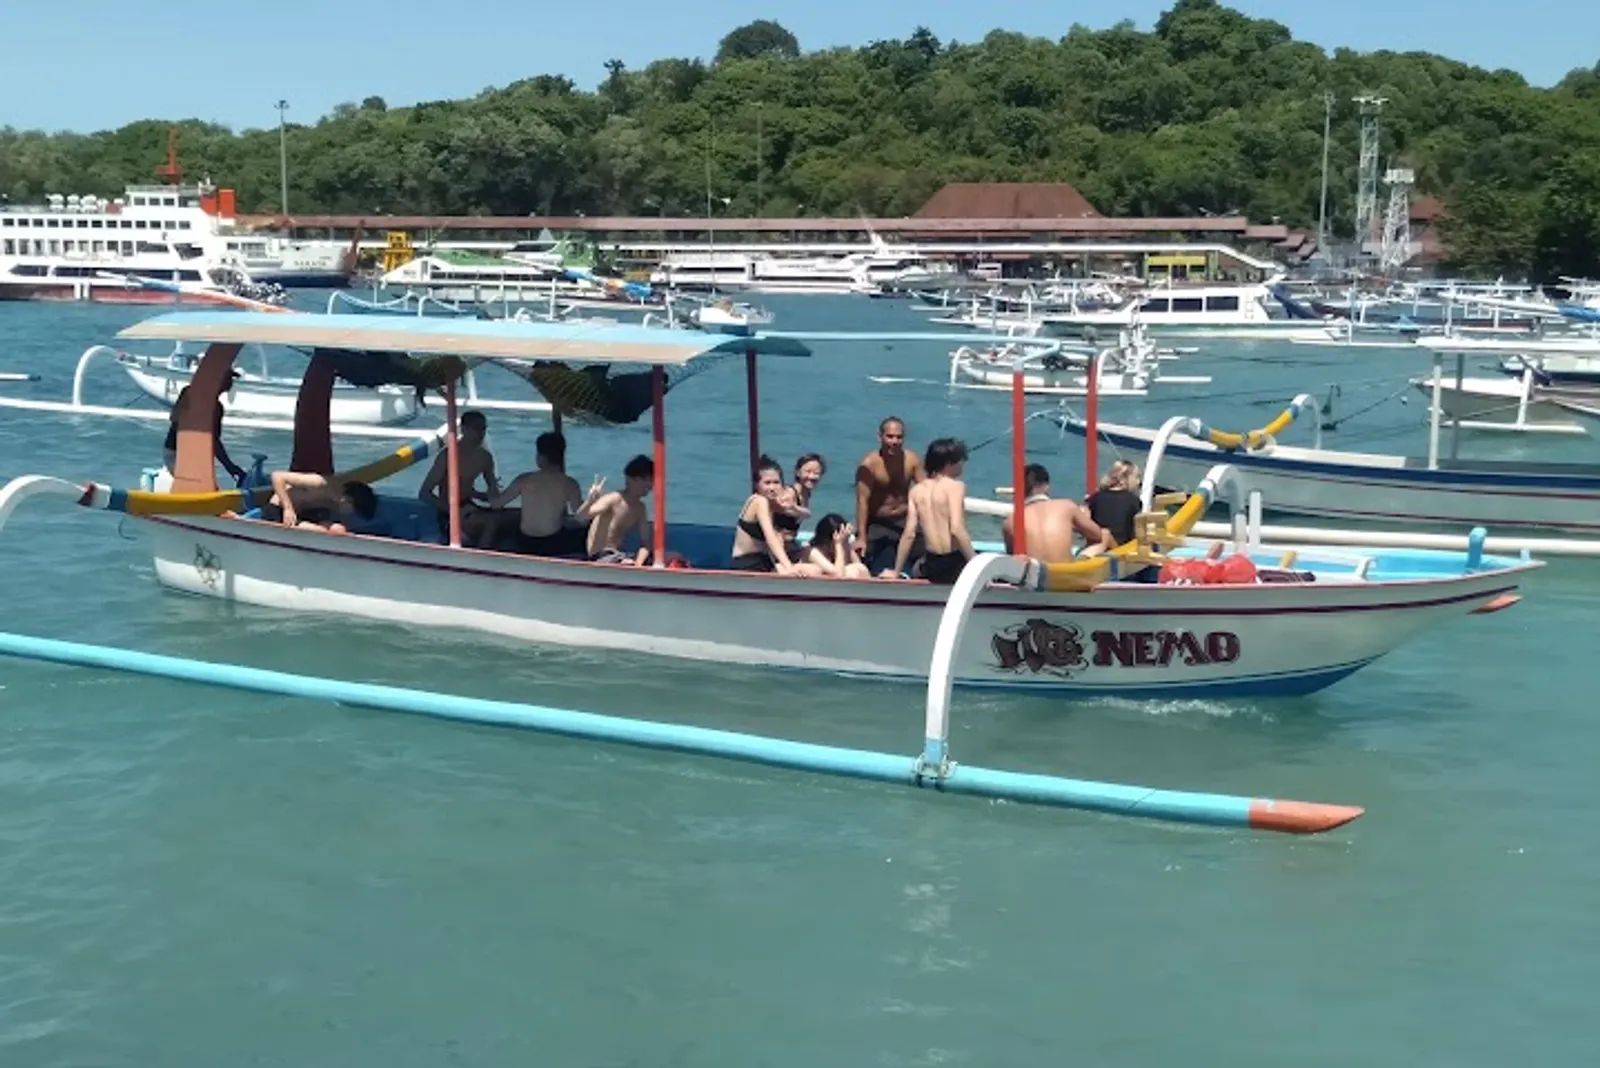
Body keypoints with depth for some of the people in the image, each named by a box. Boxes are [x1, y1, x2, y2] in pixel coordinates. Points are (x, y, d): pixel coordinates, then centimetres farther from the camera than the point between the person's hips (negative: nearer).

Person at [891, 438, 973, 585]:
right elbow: (956, 529, -20)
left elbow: (908, 534, 3)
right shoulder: (955, 486, -8)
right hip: (954, 562, -6)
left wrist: (896, 572, 9)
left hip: (931, 564, 6)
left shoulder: (917, 490, 8)